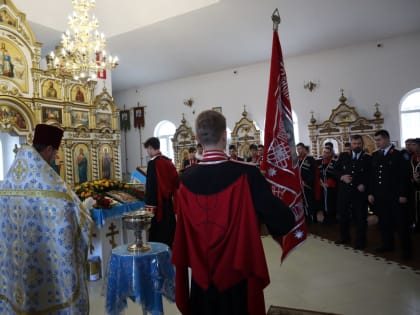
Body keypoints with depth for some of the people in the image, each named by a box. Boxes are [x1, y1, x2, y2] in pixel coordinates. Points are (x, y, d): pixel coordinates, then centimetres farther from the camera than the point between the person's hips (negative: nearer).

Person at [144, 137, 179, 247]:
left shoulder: (153, 163, -16)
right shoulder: (168, 161, 6)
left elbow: (151, 185, -20)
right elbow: (175, 180, 11)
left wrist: (150, 204, -18)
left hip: (158, 203, -8)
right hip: (168, 201, 8)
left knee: (158, 231, 2)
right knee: (168, 228, 17)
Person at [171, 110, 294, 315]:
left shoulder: (186, 180, -11)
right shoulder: (246, 174, -23)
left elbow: (183, 232, 1)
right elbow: (284, 221, -21)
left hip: (202, 279, 3)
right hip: (237, 277, -2)